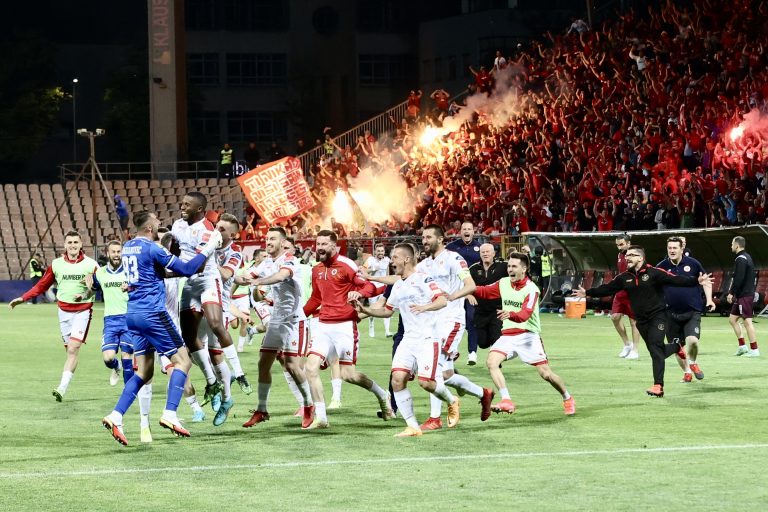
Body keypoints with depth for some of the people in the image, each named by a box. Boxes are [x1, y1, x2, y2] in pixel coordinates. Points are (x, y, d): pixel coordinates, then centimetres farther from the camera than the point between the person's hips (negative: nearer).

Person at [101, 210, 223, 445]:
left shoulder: (128, 247, 13)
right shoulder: (151, 248, -12)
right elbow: (186, 269, -11)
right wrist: (208, 249, -2)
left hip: (133, 315, 8)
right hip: (152, 313, -8)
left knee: (144, 371, 12)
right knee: (182, 360, 1)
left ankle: (116, 417, -1)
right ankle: (170, 414, -12)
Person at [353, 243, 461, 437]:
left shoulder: (423, 279, -9)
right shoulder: (397, 286, 16)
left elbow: (442, 301, -21)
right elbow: (387, 310, 29)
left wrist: (425, 307, -40)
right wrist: (365, 310, 16)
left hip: (427, 339, -7)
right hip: (408, 339, 7)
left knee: (426, 382, -14)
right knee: (397, 379, -10)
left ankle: (451, 401, 19)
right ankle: (412, 426, -4)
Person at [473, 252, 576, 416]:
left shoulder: (531, 289, -15)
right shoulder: (503, 283, 3)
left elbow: (525, 315, -28)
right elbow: (484, 292, 13)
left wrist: (510, 315, -48)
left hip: (528, 335, -5)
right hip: (507, 334, 5)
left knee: (545, 373, -6)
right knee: (491, 361, -20)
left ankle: (568, 399, 21)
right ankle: (506, 402, -23)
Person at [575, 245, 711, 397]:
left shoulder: (654, 273, -12)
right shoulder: (624, 277, 5)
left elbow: (676, 280, -18)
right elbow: (607, 289, 15)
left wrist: (697, 281, -29)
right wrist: (588, 293, 17)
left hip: (657, 316, -6)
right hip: (641, 320, 6)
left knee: (656, 349, -17)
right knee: (656, 351, 12)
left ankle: (658, 386, -20)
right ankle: (677, 347, 45)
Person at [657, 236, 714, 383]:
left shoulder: (692, 264, -2)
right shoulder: (661, 267, -1)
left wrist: (709, 300, -1)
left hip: (693, 311, -2)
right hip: (671, 314, 2)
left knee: (692, 340, -19)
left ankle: (693, 362, 13)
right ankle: (687, 371, 29)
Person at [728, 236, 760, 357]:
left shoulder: (741, 259, -15)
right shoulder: (747, 257, 17)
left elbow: (738, 279, -22)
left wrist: (731, 293, -15)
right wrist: (733, 293, 19)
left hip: (744, 296, -11)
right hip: (742, 296, 11)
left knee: (747, 321, -8)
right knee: (732, 319, 15)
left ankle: (754, 350, -7)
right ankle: (742, 346, 16)